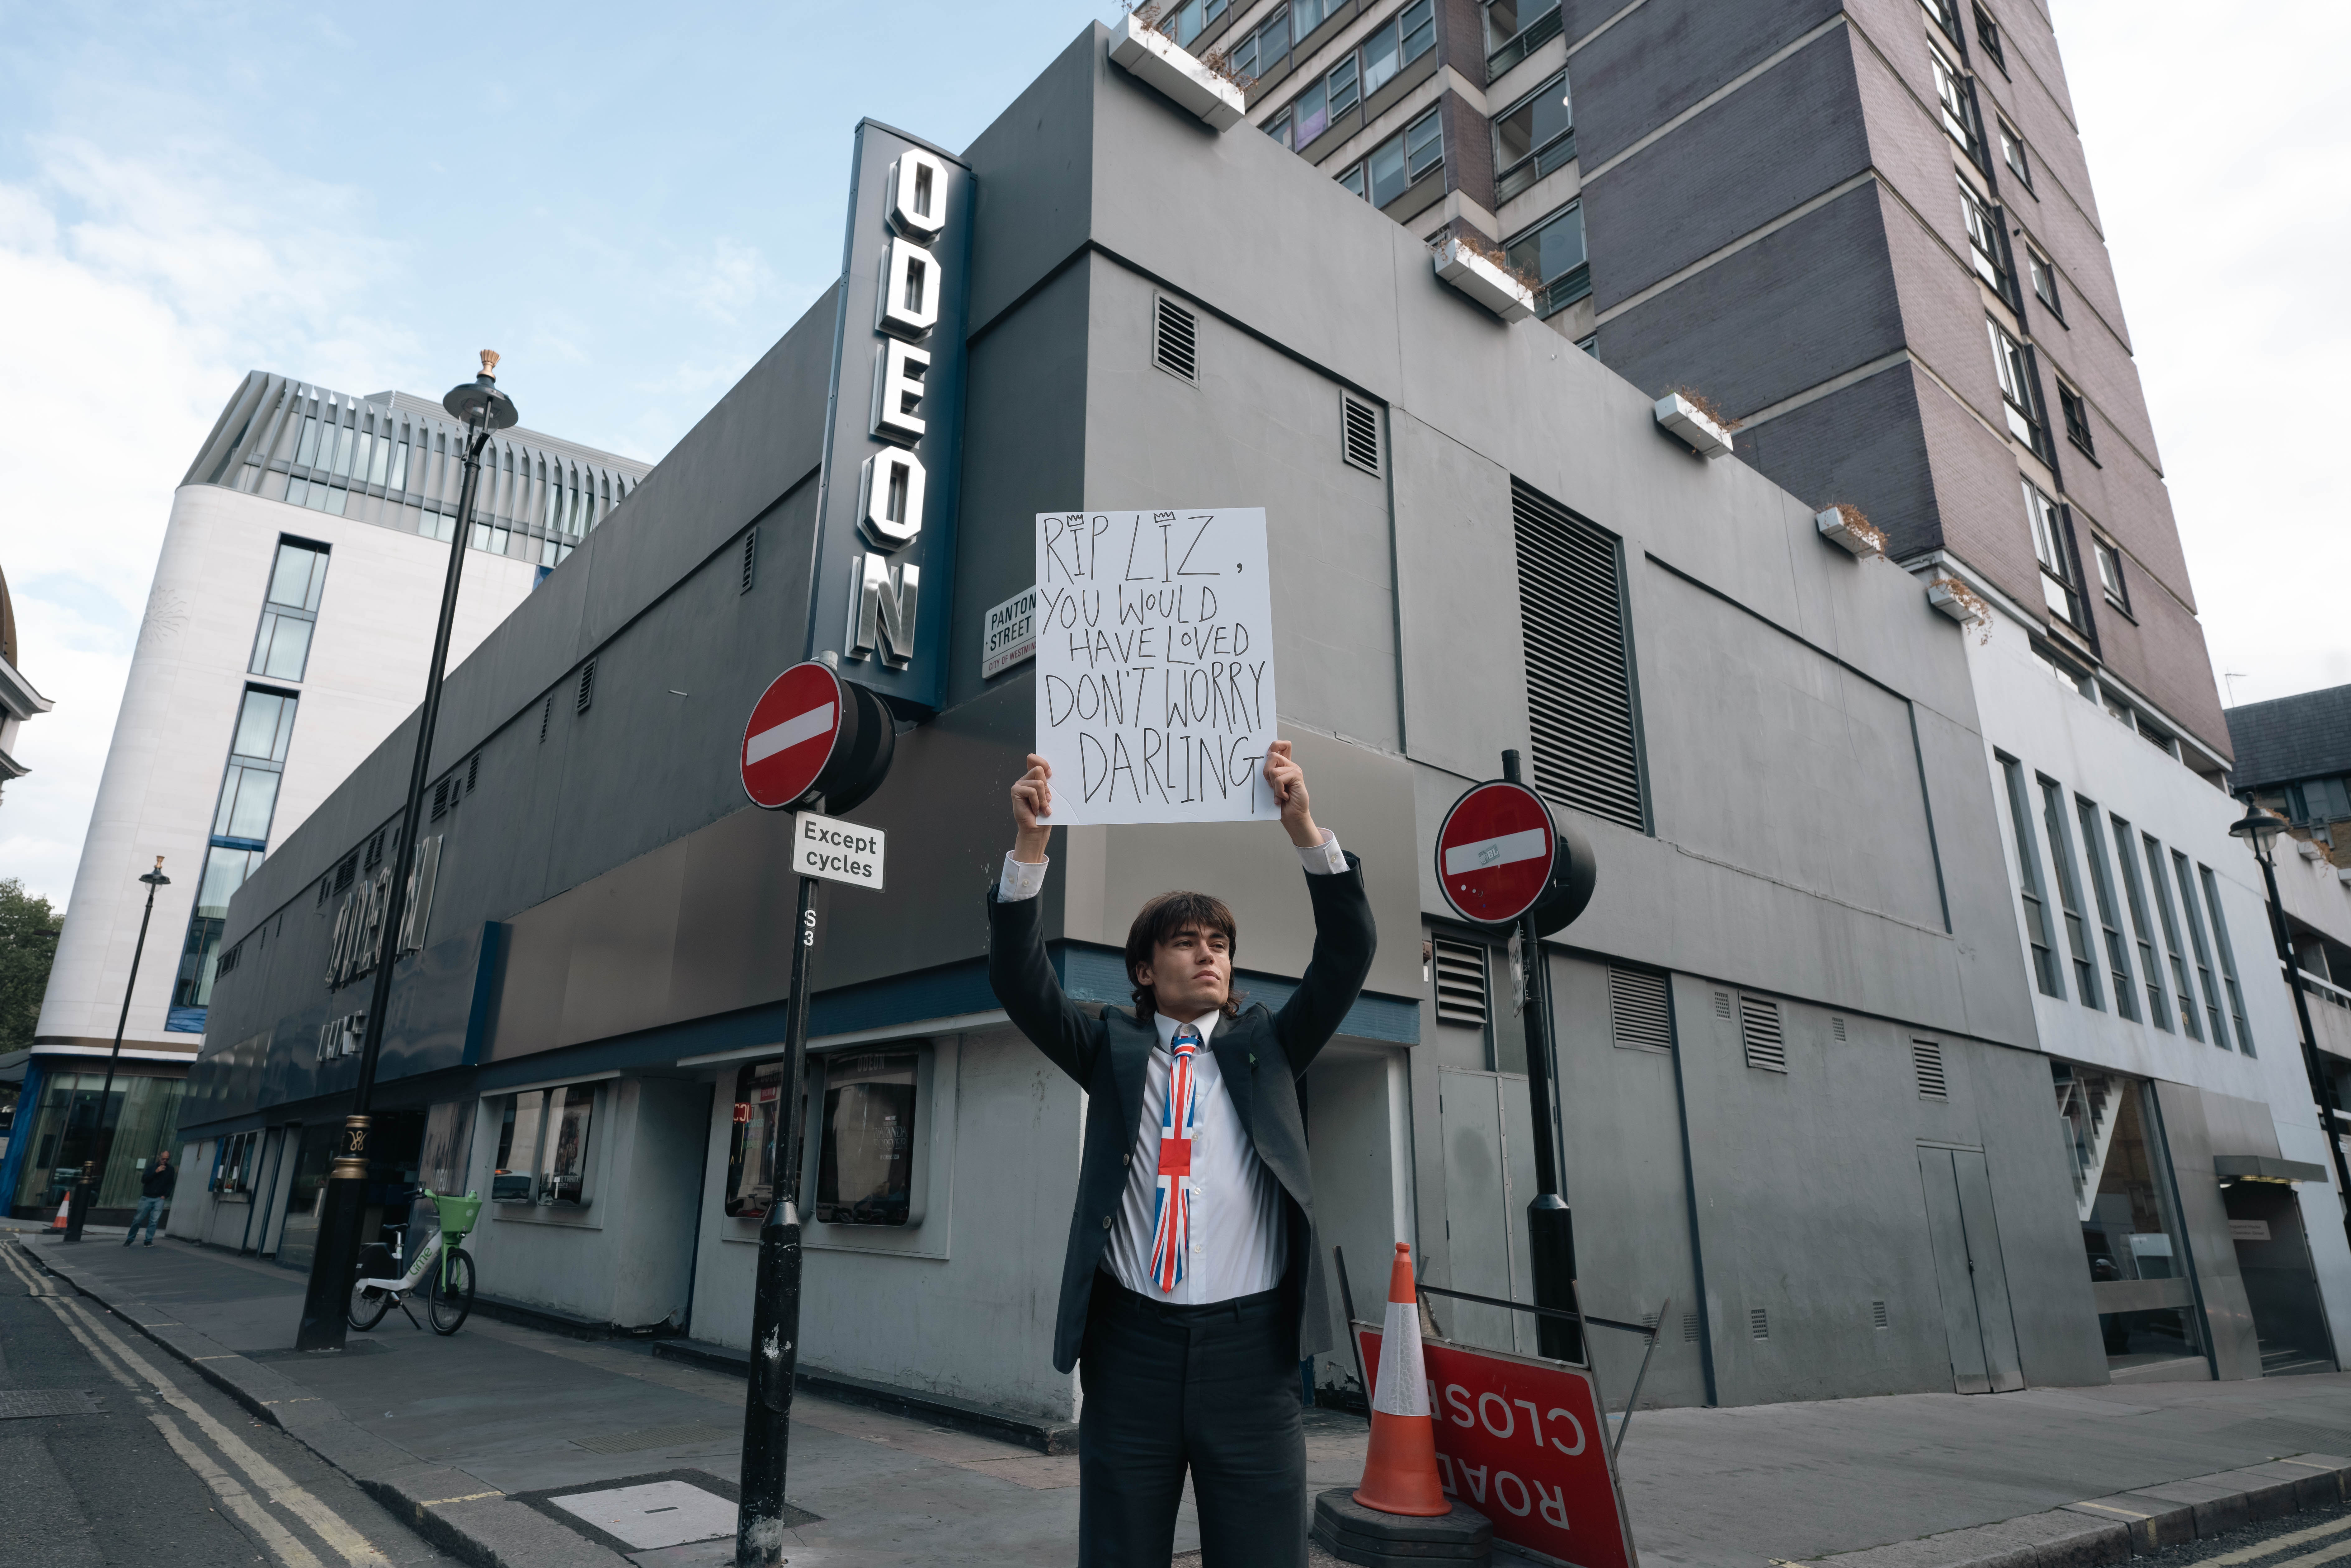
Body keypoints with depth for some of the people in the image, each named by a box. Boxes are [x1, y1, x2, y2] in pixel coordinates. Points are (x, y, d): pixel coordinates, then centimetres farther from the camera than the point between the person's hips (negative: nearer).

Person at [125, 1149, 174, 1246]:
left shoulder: (170, 1170, 9)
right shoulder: (152, 1168, 5)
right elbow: (144, 1180, -7)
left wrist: (165, 1196, 0)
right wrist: (156, 1172, -17)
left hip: (159, 1199, 0)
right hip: (147, 1198, 0)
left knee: (154, 1221, -7)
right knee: (138, 1219, 1)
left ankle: (149, 1241, -2)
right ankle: (130, 1239, 16)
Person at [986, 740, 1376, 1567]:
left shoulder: (1265, 1046, 11)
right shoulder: (1114, 1049, 10)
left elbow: (1347, 957, 0)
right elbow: (1020, 982, -3)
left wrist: (1305, 828, -13)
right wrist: (1030, 846, -16)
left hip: (1248, 1347, 0)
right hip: (1131, 1344, 0)